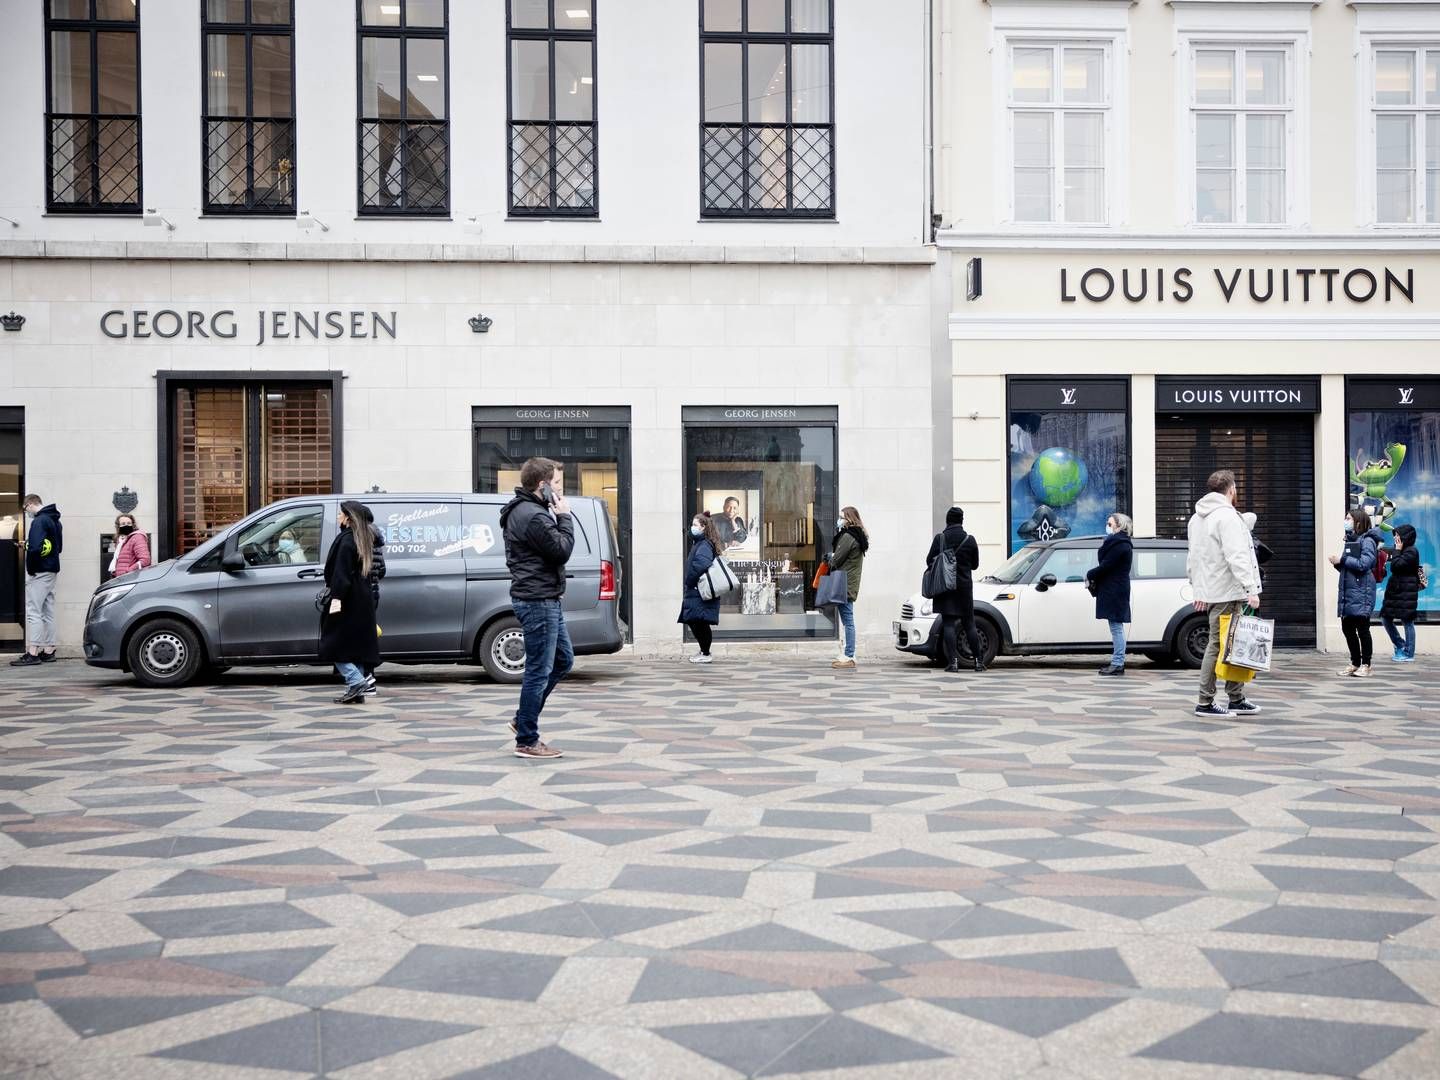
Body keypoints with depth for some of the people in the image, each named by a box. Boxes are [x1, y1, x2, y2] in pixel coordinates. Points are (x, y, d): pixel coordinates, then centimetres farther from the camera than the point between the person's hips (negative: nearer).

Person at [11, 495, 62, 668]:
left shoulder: (39, 521, -15)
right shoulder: (55, 521, 15)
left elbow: (36, 548, -25)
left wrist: (31, 569, -13)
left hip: (40, 573, -9)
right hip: (52, 571, 9)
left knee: (33, 611, -8)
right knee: (48, 612, 12)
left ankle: (32, 653, -11)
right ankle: (48, 651, 15)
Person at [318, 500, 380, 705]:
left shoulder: (346, 541, -14)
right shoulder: (362, 540, 14)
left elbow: (341, 573, -20)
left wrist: (336, 598, -23)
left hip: (347, 603, -9)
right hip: (362, 602, 9)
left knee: (334, 645, -1)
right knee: (355, 647, 10)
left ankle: (356, 681, -11)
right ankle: (357, 693, 10)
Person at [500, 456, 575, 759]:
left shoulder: (525, 511, 15)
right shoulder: (532, 516, -20)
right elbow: (562, 550, -18)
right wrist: (563, 517, -10)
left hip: (544, 600, 11)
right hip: (538, 601, -11)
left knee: (563, 660, 20)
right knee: (539, 671, -4)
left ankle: (523, 720, 26)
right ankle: (527, 741, 5)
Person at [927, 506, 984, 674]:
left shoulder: (939, 538, -6)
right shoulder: (970, 540, -1)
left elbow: (929, 561, -3)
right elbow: (975, 565, 7)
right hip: (964, 586, 2)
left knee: (948, 624, -1)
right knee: (969, 624, 10)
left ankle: (953, 661, -10)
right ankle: (978, 661, 10)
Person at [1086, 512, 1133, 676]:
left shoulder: (1120, 544, -14)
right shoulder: (1117, 542, 19)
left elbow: (1105, 566, -19)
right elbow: (1107, 566, 17)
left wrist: (1090, 575, -5)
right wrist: (1093, 577, 3)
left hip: (1115, 593, -10)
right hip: (1112, 591, 10)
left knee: (1116, 627, -8)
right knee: (1116, 627, 11)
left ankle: (1118, 664, -7)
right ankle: (1117, 662, 15)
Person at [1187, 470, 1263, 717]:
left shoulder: (1197, 518, 18)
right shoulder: (1226, 516, -13)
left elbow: (1193, 558, 22)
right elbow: (1237, 557, -21)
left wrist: (1198, 590, 25)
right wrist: (1251, 589, -23)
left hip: (1209, 591, 10)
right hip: (1226, 593, -10)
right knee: (1218, 645, -6)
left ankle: (1236, 699, 18)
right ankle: (1205, 703, -3)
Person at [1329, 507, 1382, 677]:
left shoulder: (1367, 540, -7)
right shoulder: (1349, 540, 17)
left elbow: (1364, 564, -19)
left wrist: (1342, 559, -13)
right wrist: (1337, 562, 1)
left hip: (1361, 592, -8)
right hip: (1346, 591, 8)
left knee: (1362, 628, -2)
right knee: (1347, 628, 10)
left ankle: (1365, 665, 6)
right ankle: (1355, 663, 20)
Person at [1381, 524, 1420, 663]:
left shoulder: (1411, 551, -11)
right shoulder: (1403, 551, 17)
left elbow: (1396, 565, -20)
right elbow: (1395, 568, 16)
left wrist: (1397, 550, -11)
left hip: (1406, 593, -10)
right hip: (1396, 591, 10)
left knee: (1407, 621, -4)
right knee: (1385, 619, 10)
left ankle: (1409, 654, 2)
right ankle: (1400, 646, 22)